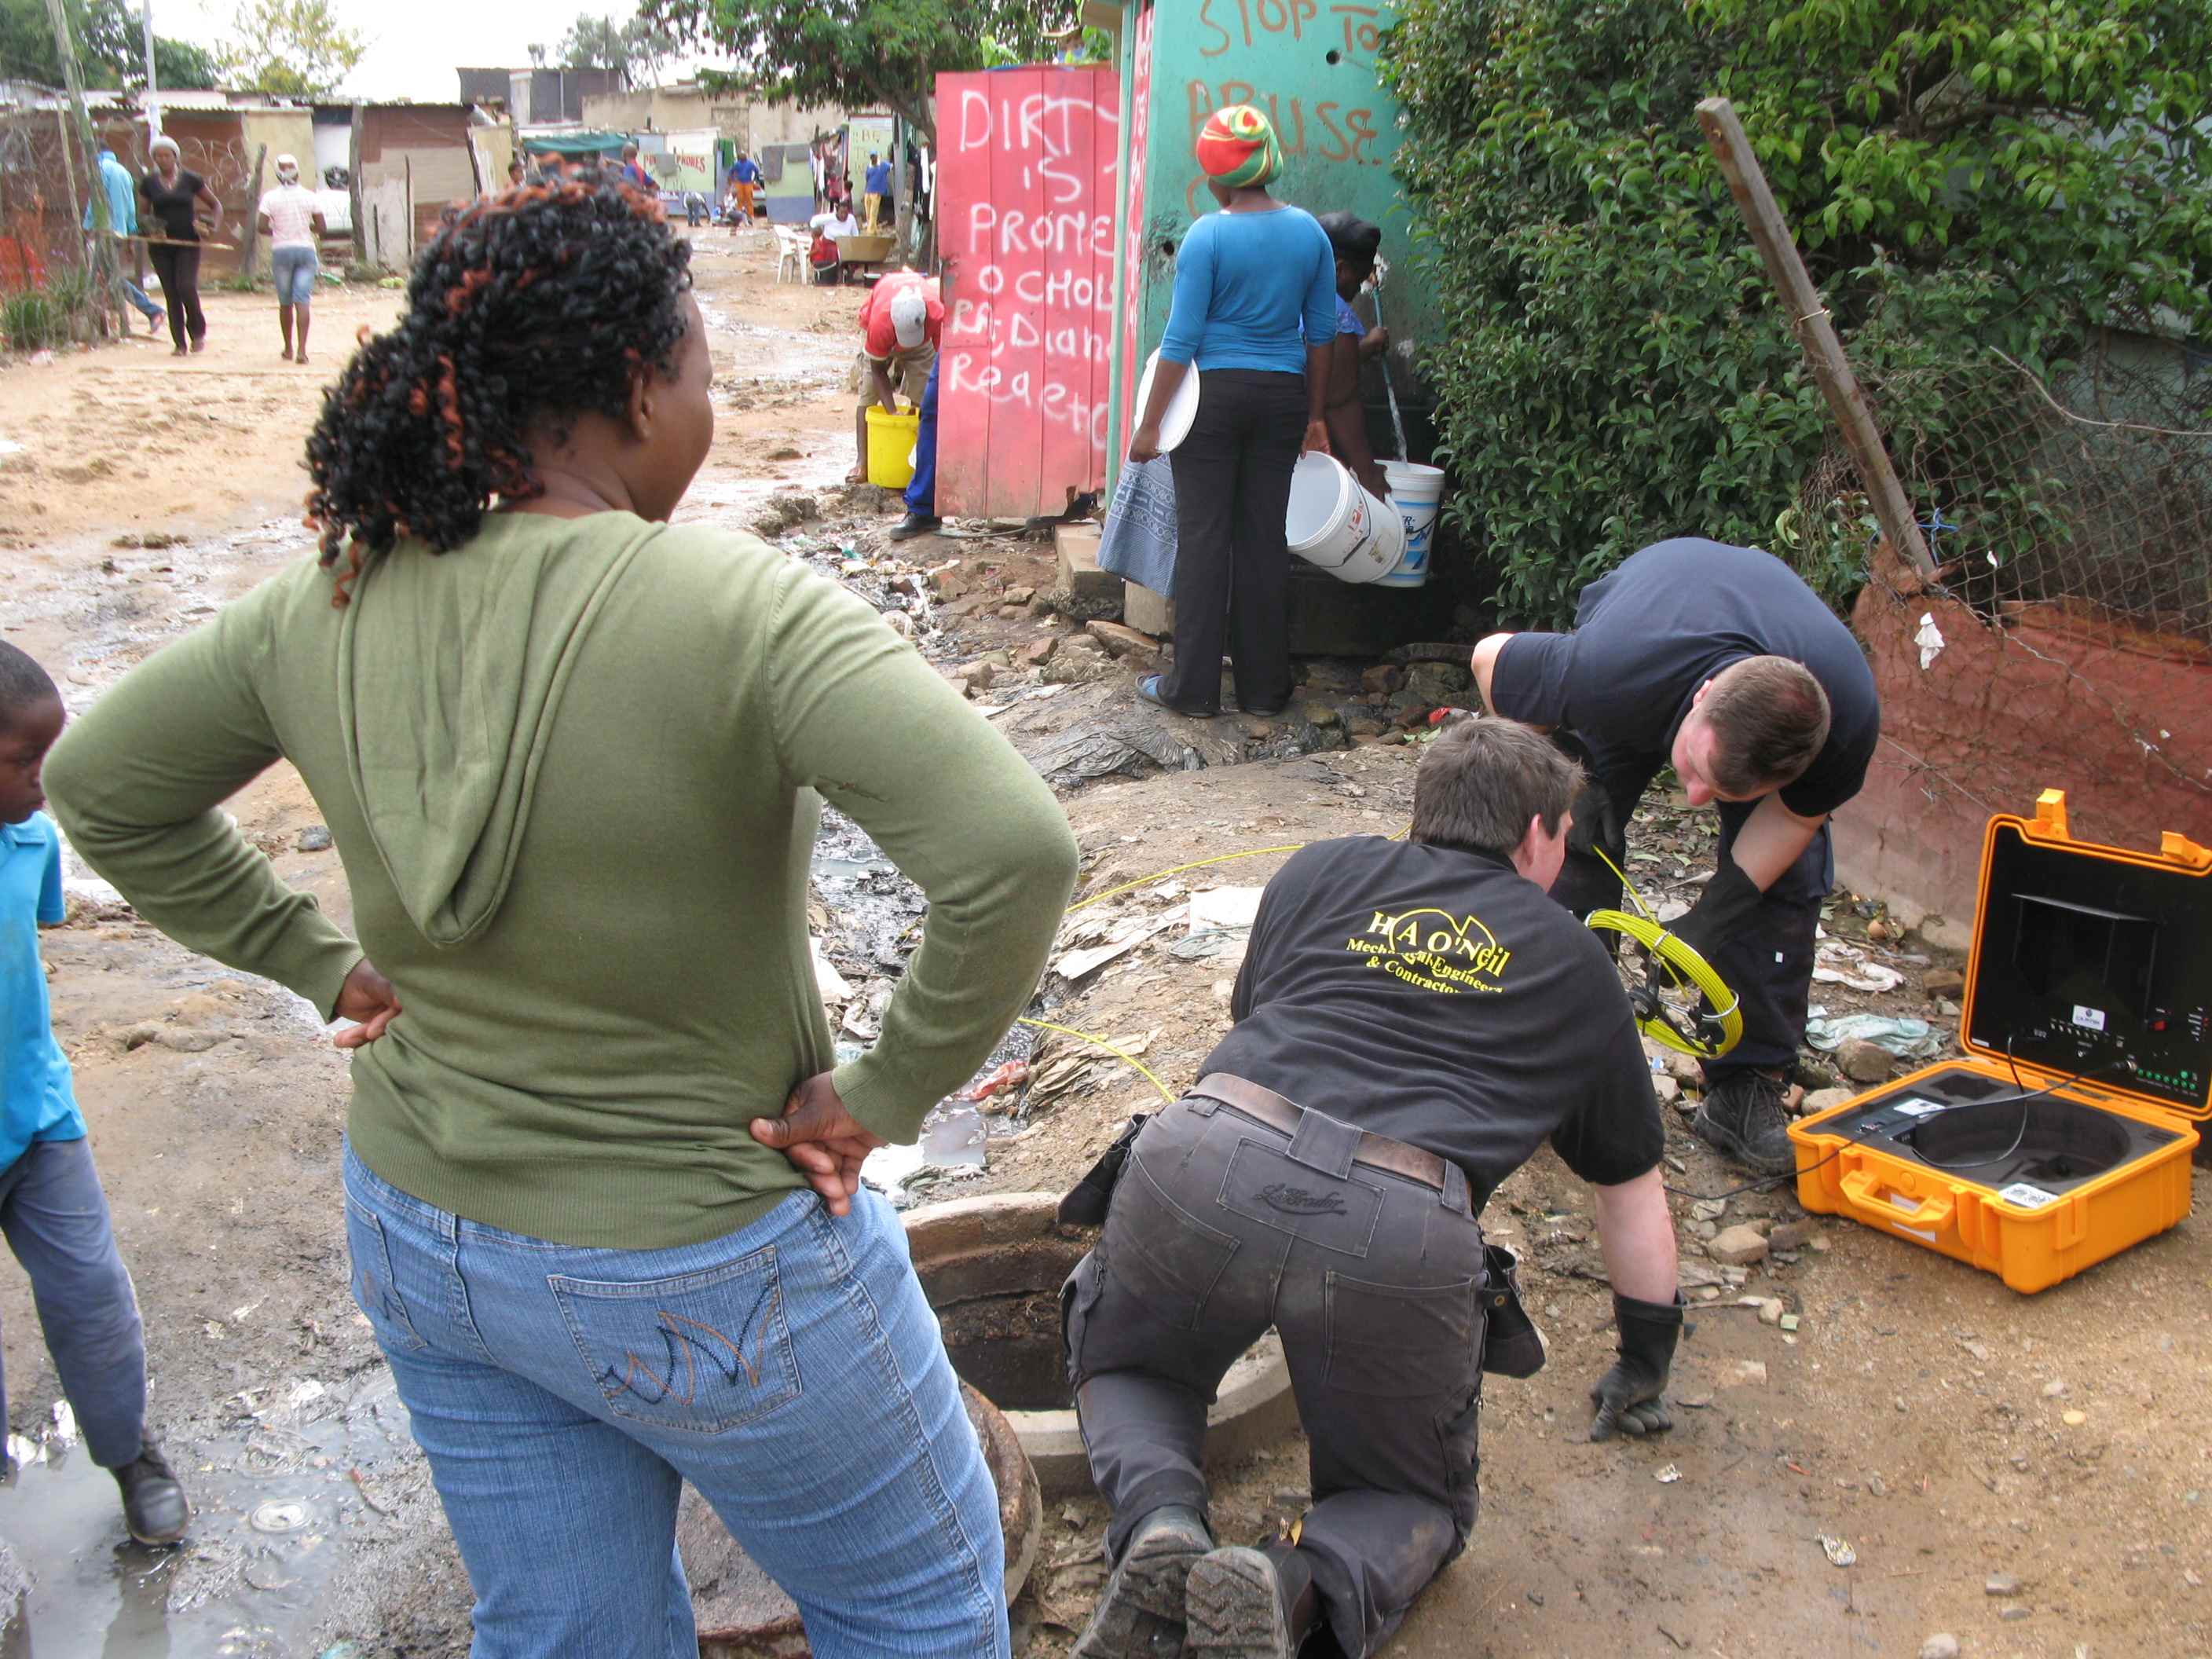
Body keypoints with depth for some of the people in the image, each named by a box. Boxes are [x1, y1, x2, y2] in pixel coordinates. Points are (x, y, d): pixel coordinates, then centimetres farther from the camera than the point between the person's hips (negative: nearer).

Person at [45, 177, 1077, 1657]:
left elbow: (101, 784, 9)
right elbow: (1016, 850, -36)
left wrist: (321, 963, 8)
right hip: (706, 1277, -6)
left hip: (420, 1240, 7)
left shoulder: (331, 608, -7)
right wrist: (892, 1091, -22)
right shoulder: (730, 605, -27)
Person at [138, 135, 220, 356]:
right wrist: (148, 228, -9)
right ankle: (179, 343, 6)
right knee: (171, 294, 1)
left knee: (186, 287, -18)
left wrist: (216, 227, -9)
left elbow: (216, 205, 9)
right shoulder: (149, 182, 6)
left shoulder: (191, 179, 1)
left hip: (188, 243, -2)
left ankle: (198, 332, 4)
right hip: (160, 245, 2)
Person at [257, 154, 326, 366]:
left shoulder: (270, 197, -3)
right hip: (306, 249, 0)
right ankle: (302, 349, -17)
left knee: (285, 302, 11)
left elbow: (263, 227, -7)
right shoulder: (309, 196, -1)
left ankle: (289, 348, 19)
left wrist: (276, 231, 13)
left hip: (281, 250, 0)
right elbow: (321, 228, -1)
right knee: (303, 300, -5)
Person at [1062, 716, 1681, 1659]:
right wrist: (1644, 1365, 50)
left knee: (1122, 1365, 33)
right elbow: (1631, 1193, 35)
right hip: (1402, 1227, -1)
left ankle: (1161, 1525, 3)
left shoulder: (1322, 872, 25)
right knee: (1419, 1506, 26)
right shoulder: (1576, 968, 26)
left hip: (1204, 1157, 1)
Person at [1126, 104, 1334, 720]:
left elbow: (1182, 338, -11)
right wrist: (1315, 415, 17)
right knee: (1265, 535, 9)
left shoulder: (1208, 236, -11)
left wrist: (1149, 422, -5)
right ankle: (1264, 686, 15)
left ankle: (1194, 687, 6)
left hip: (1216, 392, -4)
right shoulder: (1309, 232, 3)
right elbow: (1321, 332, 8)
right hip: (1284, 393, 4)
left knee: (1203, 535, 2)